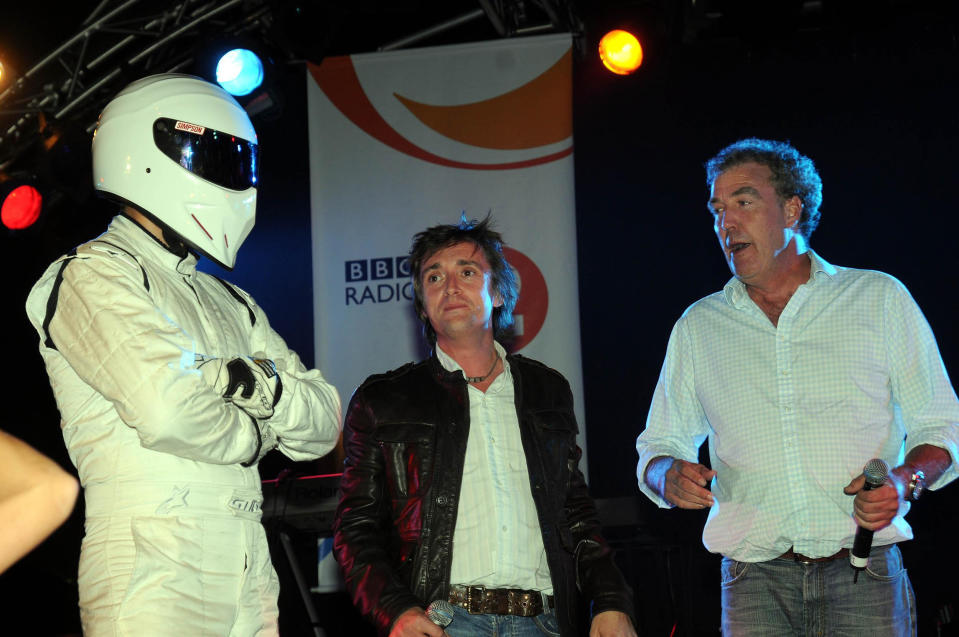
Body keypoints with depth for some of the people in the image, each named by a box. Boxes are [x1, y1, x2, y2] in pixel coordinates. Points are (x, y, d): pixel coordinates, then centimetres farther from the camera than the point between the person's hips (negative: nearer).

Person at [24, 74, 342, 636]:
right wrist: (257, 433, 0)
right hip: (153, 584, -7)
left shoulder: (231, 304, 22)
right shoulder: (95, 276, -3)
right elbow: (169, 409, -20)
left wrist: (257, 383, -7)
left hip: (249, 585, 7)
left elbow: (324, 424, 14)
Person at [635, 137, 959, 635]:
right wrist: (669, 476, -6)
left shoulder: (881, 300, 8)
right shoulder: (697, 327, 14)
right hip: (755, 583, 2)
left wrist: (905, 480, -12)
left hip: (865, 577, -1)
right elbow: (658, 445, 17)